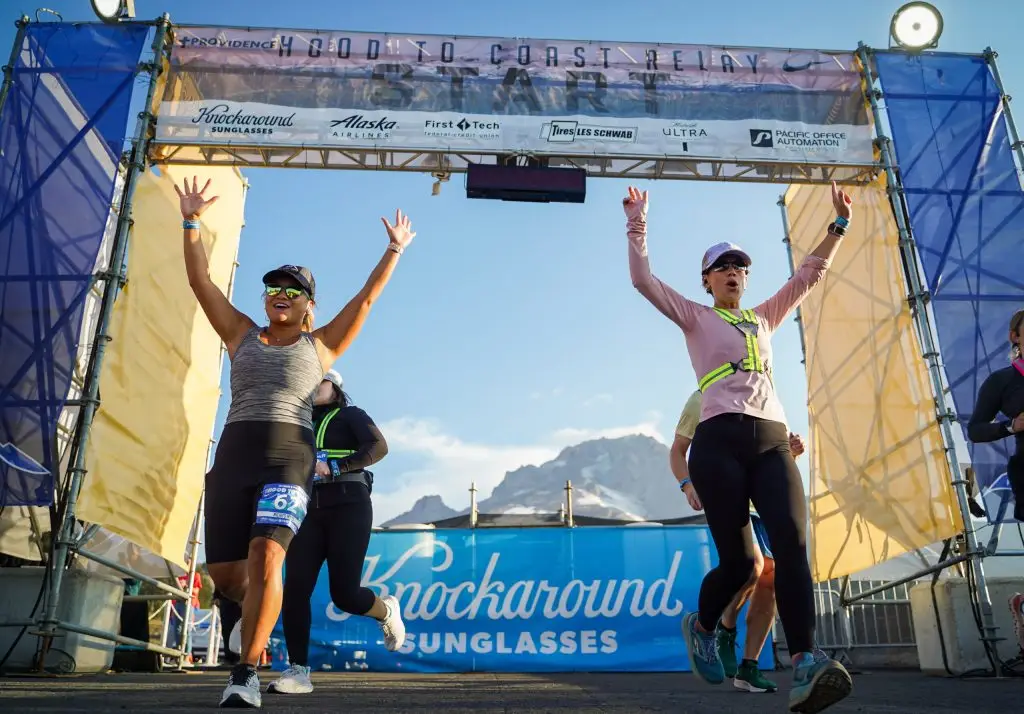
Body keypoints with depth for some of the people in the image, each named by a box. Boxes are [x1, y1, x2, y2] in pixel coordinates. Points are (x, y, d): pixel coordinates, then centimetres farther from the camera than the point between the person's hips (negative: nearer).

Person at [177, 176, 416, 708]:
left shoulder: (319, 345, 14)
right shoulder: (242, 335, 20)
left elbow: (366, 299, 13)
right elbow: (200, 281, 17)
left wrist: (394, 250, 13)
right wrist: (191, 221, 14)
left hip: (289, 456, -3)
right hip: (233, 455, 3)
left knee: (265, 557, -24)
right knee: (224, 572, 1)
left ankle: (246, 674, -16)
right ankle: (255, 610, 36)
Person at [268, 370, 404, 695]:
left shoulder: (351, 415, 8)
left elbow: (378, 446, -10)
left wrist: (333, 468, -17)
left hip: (348, 507, -5)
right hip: (308, 511, 5)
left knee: (344, 593, -11)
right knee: (295, 589, -12)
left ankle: (387, 610, 19)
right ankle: (297, 671, -9)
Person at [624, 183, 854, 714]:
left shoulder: (765, 317, 26)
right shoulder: (696, 318, 13)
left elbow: (810, 274, 27)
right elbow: (642, 279, 4)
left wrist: (839, 224, 21)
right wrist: (637, 224, 2)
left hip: (772, 442, 4)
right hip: (719, 442, -4)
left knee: (792, 543, -18)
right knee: (739, 560, -7)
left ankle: (805, 666, -25)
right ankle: (700, 626, 24)